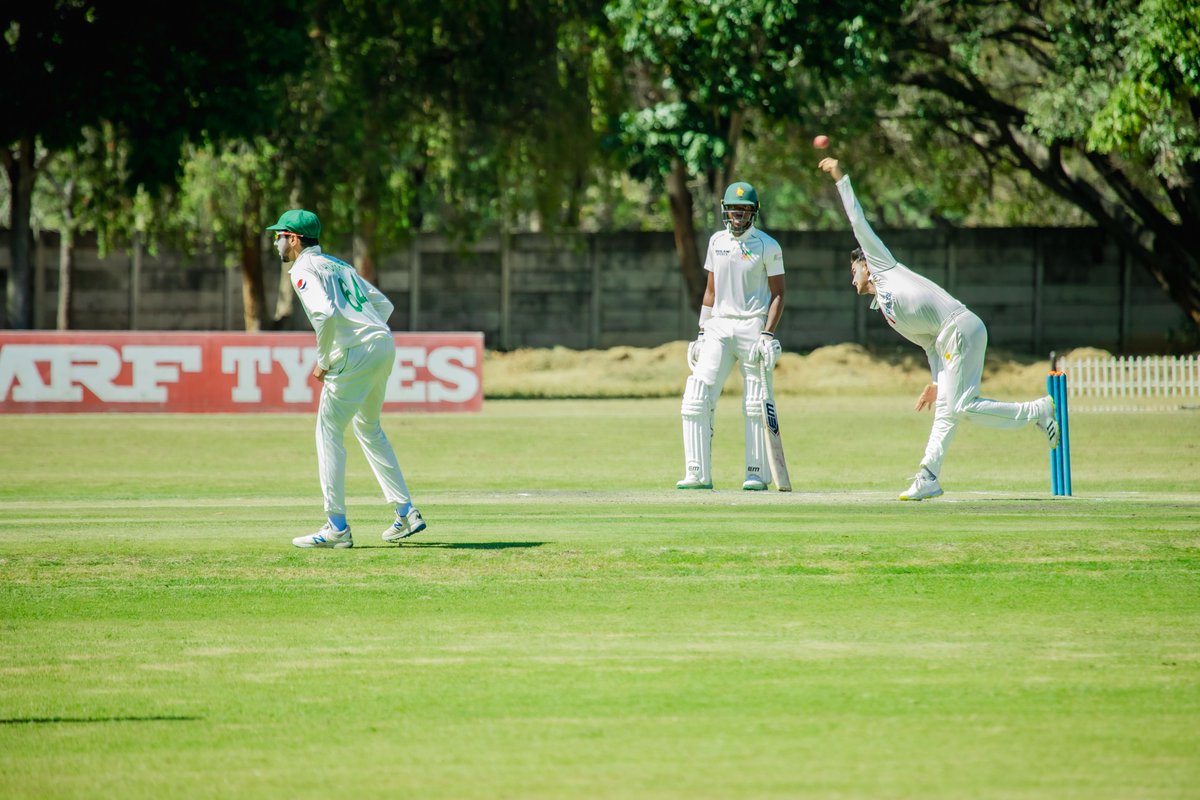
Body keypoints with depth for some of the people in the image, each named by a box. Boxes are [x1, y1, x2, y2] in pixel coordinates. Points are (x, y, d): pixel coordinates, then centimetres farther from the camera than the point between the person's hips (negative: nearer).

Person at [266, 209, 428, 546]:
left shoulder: (304, 270, -3)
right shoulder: (338, 264, 24)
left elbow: (324, 313, -21)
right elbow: (384, 304, 24)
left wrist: (323, 360, -10)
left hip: (355, 353, -9)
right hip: (385, 345, 9)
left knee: (329, 432, -1)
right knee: (369, 428, 23)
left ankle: (336, 528, -4)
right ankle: (406, 513, 20)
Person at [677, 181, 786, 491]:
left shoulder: (767, 246, -3)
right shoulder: (717, 242, 12)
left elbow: (778, 293, -4)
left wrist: (768, 334, -15)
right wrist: (702, 333, 12)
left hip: (753, 326, -4)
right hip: (719, 326, 4)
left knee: (756, 405, -3)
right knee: (696, 398, -6)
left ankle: (757, 473, 6)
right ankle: (698, 474, -4)